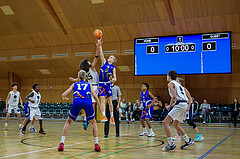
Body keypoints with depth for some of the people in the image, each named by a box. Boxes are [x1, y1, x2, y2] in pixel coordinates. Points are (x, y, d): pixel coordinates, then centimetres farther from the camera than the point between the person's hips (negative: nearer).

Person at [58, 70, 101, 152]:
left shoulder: (74, 85, 29)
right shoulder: (89, 85, 29)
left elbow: (63, 95, 21)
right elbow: (95, 96, 14)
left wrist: (64, 98, 44)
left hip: (77, 101, 0)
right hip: (87, 102, 0)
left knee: (68, 121, 20)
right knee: (93, 122, 20)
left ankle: (62, 143, 9)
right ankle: (96, 144, 10)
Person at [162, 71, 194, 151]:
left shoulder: (171, 84, -1)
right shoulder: (178, 84, 26)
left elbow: (174, 96, -15)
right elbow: (189, 97, 26)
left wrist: (170, 106, -5)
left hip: (180, 104, -10)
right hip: (185, 104, 10)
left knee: (165, 122, -9)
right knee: (175, 124, 23)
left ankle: (171, 144, -13)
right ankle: (188, 141, 28)